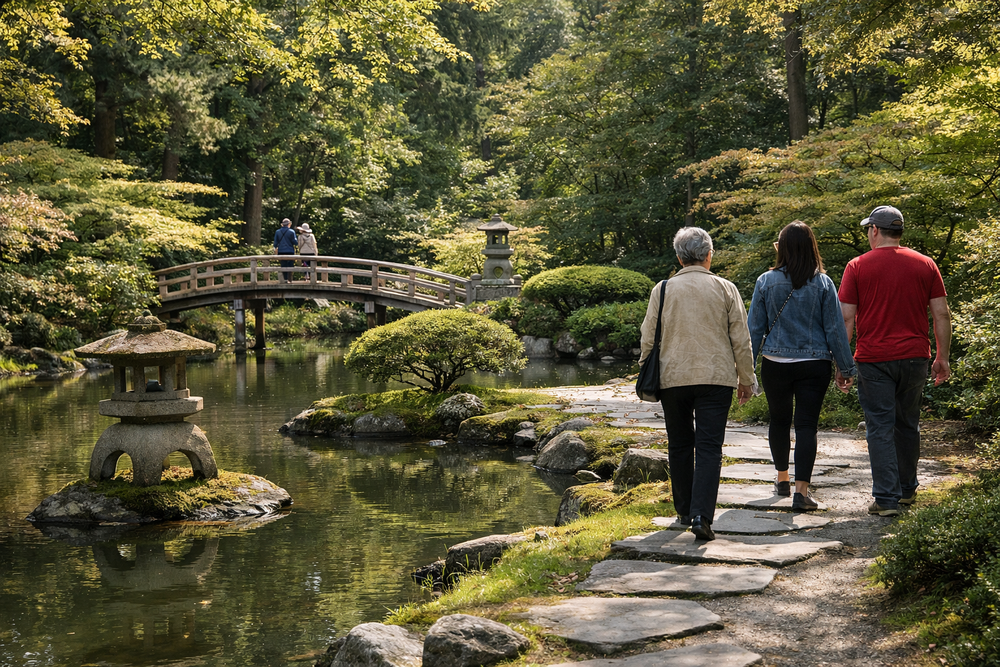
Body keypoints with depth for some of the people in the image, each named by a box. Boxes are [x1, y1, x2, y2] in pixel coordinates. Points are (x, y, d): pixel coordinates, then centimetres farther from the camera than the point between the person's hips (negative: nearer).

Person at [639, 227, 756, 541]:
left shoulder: (663, 290, 2)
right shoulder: (725, 289, 1)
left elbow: (648, 338, 5)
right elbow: (741, 340, 3)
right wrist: (746, 379, 13)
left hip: (672, 378, 1)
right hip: (716, 377, -1)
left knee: (680, 446, 14)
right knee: (709, 447, -3)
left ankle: (685, 511, 23)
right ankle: (701, 515, -16)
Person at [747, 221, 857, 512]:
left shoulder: (766, 281, -4)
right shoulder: (822, 283, -4)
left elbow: (755, 328, 0)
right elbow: (835, 328, -3)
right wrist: (847, 367, 4)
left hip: (775, 365, 1)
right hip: (814, 365, -1)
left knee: (779, 420, 18)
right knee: (807, 425, -1)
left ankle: (782, 478, 33)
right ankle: (801, 490, -10)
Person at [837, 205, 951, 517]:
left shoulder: (858, 266, -3)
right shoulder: (925, 265, 5)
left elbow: (847, 318, -5)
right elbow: (941, 314, 3)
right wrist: (942, 357, 10)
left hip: (874, 359, -3)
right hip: (915, 357, 3)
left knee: (881, 428, 0)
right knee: (907, 424, 18)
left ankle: (886, 498, -4)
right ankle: (907, 489, 29)